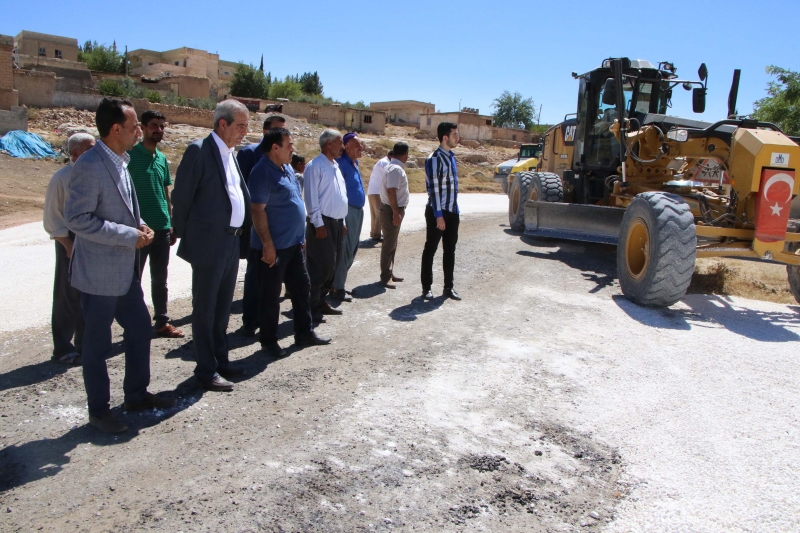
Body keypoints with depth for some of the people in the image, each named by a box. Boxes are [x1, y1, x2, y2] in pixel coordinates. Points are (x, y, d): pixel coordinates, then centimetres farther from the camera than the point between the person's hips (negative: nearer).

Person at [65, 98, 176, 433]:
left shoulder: (120, 162, 9)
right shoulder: (89, 166, -19)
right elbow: (77, 219, -22)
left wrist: (138, 226, 2)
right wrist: (129, 235, -21)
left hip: (126, 270, 9)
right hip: (99, 273, -9)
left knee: (140, 329, 15)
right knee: (98, 343, 5)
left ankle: (136, 395, 31)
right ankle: (98, 410, 20)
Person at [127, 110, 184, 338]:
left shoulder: (162, 158, 11)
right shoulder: (131, 155, -7)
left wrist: (172, 225, 13)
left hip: (161, 228, 6)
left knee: (160, 279, 13)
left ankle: (162, 322, 23)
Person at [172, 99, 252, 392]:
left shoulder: (230, 153, 14)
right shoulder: (199, 150, -11)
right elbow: (181, 197, -10)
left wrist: (242, 227, 12)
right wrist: (185, 237, -5)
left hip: (232, 241, 8)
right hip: (209, 243, -8)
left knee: (223, 307, 16)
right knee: (205, 308, 3)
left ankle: (221, 360, 29)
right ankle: (206, 370, 13)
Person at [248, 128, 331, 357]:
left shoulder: (287, 168, 11)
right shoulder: (263, 172, -16)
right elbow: (258, 211, -20)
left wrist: (301, 235, 17)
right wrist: (268, 245, -21)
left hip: (293, 243, 9)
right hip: (273, 246, -9)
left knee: (301, 287, 15)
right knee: (271, 295, 4)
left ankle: (304, 333, 27)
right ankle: (269, 341, 17)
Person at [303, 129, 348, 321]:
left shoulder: (335, 166, 16)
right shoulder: (315, 166, -11)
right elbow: (311, 197, -16)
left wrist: (343, 222, 16)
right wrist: (318, 224, -18)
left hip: (337, 222, 9)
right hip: (323, 223, -9)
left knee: (332, 265, 12)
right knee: (321, 266, -8)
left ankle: (321, 302, 23)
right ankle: (311, 307, 2)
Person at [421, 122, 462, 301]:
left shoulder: (451, 157, 12)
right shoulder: (434, 159, -14)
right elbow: (433, 189, -17)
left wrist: (454, 209, 16)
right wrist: (438, 215, -19)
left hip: (452, 211, 8)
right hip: (437, 212, -8)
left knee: (450, 250, 11)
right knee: (431, 249, 3)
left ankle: (448, 287, 20)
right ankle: (426, 287, 12)